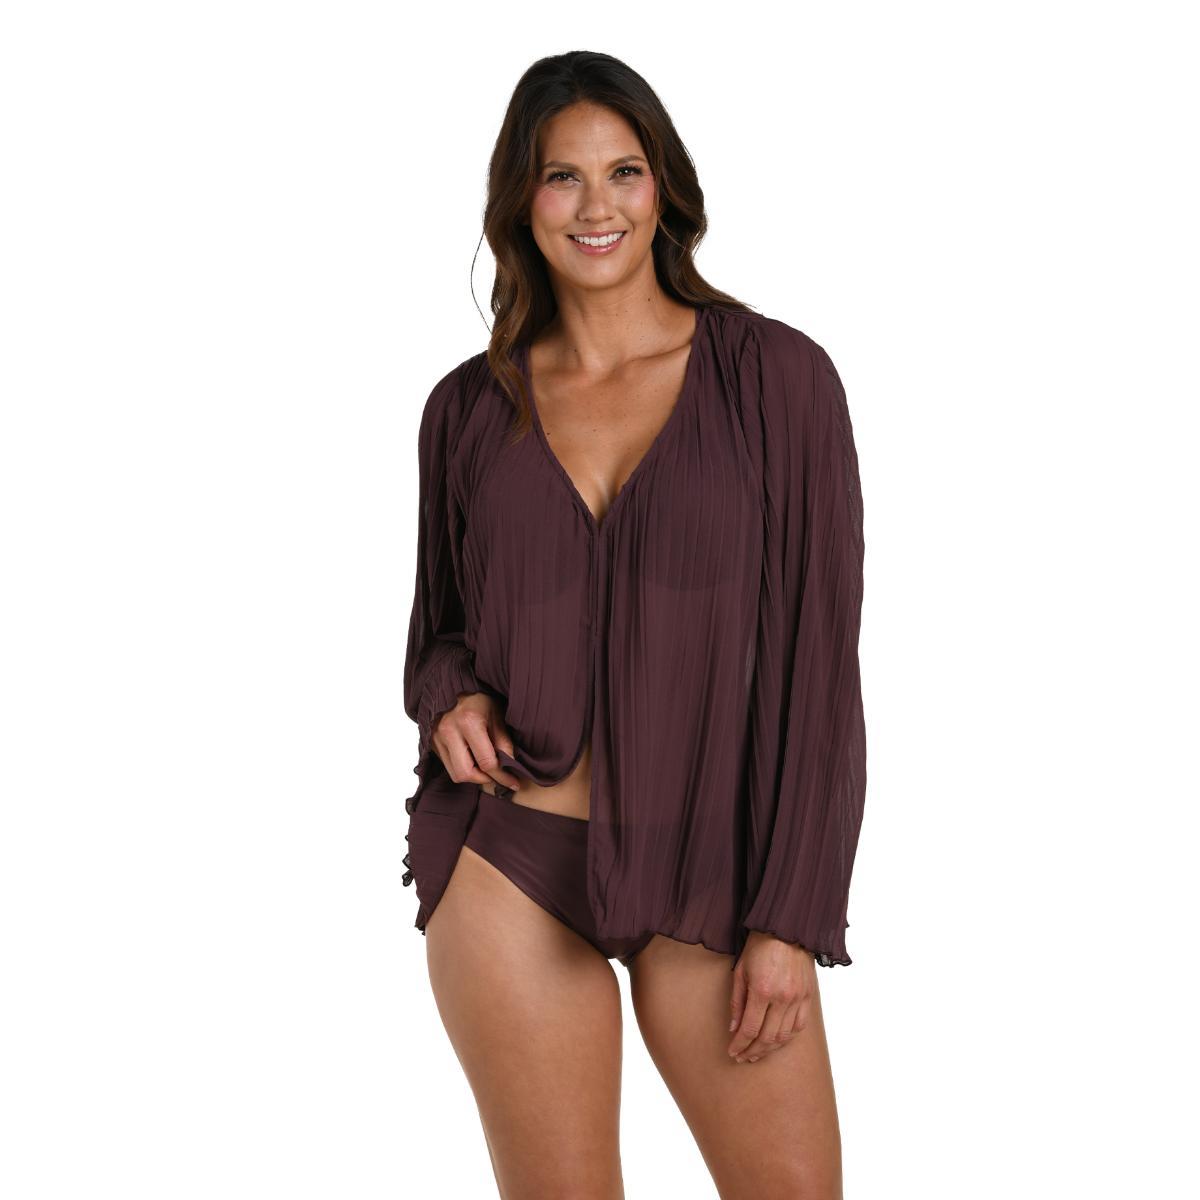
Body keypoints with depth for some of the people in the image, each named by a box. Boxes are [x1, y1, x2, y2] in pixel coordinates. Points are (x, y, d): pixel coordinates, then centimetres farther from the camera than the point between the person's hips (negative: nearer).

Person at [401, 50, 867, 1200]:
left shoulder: (777, 375, -4)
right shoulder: (469, 406, 4)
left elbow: (818, 655, -5)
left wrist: (791, 918, -8)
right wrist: (449, 695, -7)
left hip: (704, 871, -1)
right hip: (510, 859, 1)